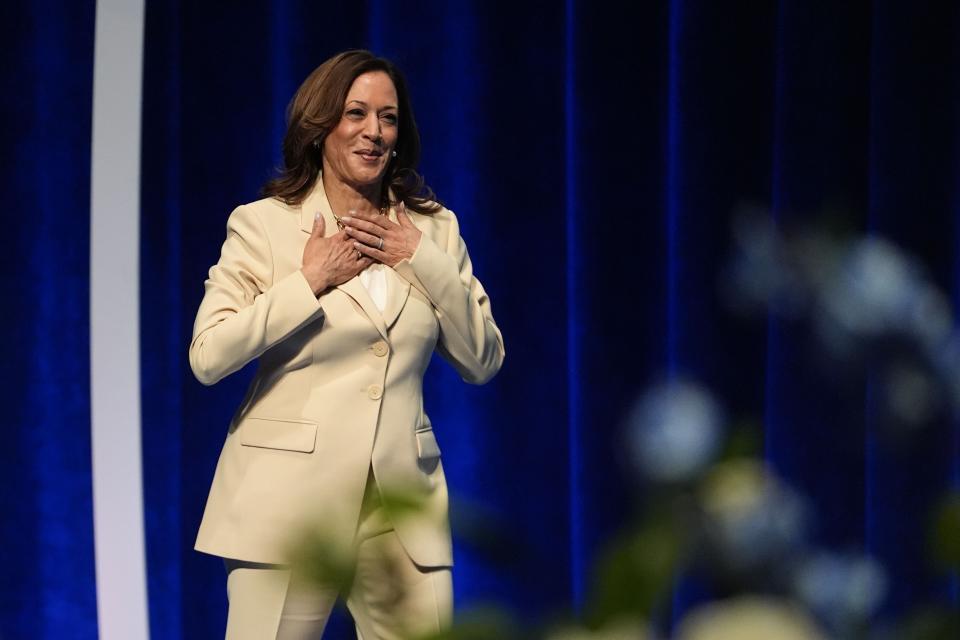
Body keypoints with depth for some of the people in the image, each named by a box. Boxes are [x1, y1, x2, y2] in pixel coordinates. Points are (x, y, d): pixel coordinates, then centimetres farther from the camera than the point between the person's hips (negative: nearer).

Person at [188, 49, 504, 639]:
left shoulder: (433, 229, 11)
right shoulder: (262, 224, 1)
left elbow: (483, 360, 6)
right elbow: (208, 357, -9)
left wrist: (425, 262, -4)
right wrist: (309, 282, -10)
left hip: (402, 508, 3)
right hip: (289, 501, -3)